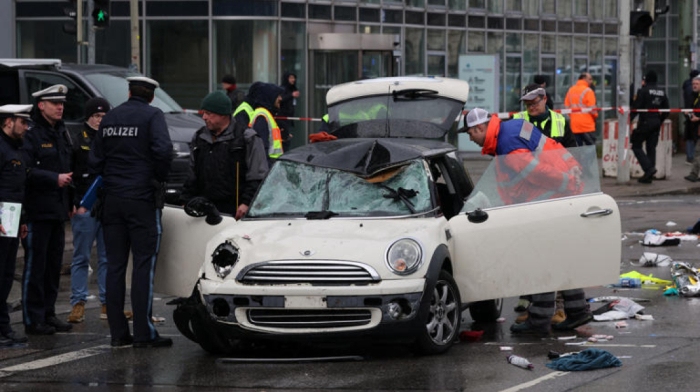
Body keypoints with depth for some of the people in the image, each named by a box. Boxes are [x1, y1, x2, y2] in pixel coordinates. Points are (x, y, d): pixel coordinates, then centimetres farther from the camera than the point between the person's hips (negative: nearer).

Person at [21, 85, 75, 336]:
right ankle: (33, 319, -3)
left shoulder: (61, 133, 17)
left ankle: (48, 313, 18)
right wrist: (55, 179, -21)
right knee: (35, 265, -6)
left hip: (58, 210, 8)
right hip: (37, 209, -8)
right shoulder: (31, 134, -11)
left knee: (54, 264, 11)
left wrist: (70, 202, 20)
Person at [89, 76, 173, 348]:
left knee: (115, 266, 8)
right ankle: (143, 333, -6)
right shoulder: (152, 116, -6)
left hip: (112, 200, 5)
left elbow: (95, 160, 12)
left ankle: (117, 332, 8)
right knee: (144, 265, -3)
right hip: (142, 199, -5)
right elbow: (163, 150, -20)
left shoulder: (109, 119, 11)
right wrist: (159, 178, -5)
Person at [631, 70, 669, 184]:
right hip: (656, 123, 7)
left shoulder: (643, 91, -10)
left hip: (645, 122, -7)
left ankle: (649, 167, -15)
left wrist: (629, 120, -7)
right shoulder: (661, 92, 10)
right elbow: (666, 110, 14)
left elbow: (636, 107, -14)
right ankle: (648, 176, 11)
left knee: (636, 145, 2)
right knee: (651, 148, 9)